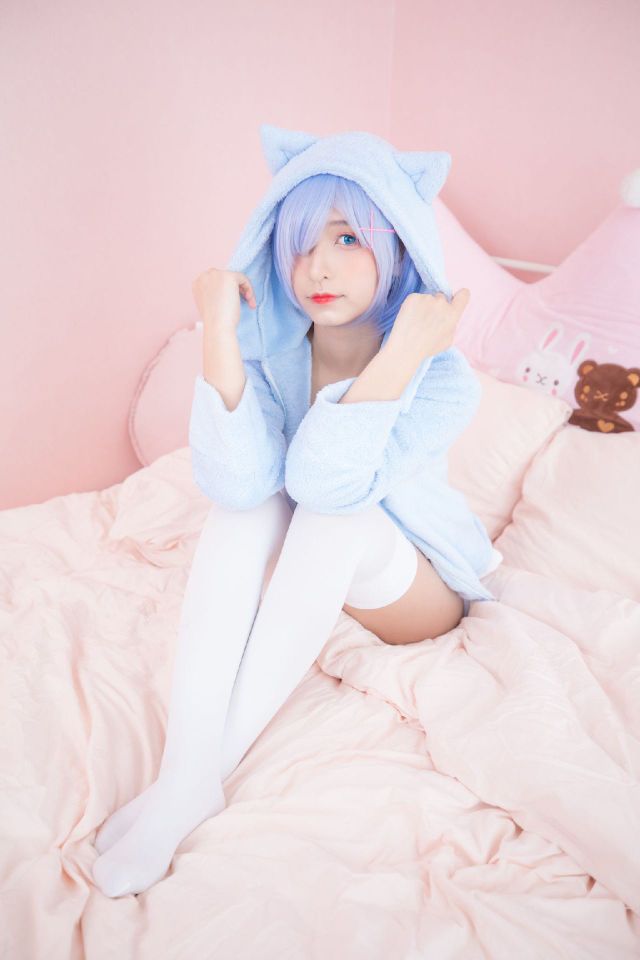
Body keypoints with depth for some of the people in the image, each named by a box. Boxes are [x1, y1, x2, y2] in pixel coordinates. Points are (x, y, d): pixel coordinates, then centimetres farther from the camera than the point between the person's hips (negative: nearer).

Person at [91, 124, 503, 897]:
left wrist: (402, 353, -42)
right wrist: (217, 332, -37)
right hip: (300, 572, 3)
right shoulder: (267, 344, -17)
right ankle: (183, 767, -31)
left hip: (417, 592, -2)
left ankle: (207, 769, -26)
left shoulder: (445, 379, -24)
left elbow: (323, 478, -39)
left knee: (333, 513, -34)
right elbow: (238, 483, -33)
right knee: (247, 498, -29)